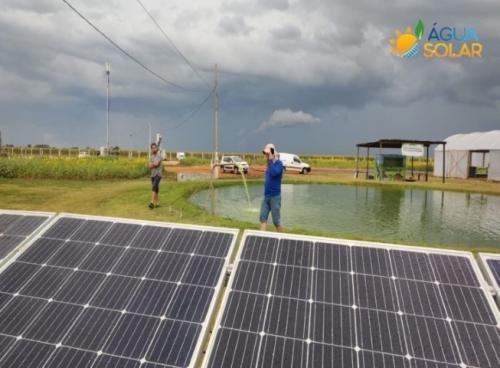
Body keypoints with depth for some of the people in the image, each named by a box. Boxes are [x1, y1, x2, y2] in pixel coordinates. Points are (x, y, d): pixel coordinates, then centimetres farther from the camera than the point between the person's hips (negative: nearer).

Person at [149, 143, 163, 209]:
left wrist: (152, 164, 0)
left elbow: (156, 164, -19)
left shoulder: (159, 156, -6)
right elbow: (150, 167, 4)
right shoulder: (151, 157, 14)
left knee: (154, 187, -21)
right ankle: (157, 203, 16)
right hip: (152, 175, 7)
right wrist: (154, 164, -13)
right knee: (156, 189, 10)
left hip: (158, 174, -7)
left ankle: (152, 202, -27)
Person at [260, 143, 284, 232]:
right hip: (266, 196, 7)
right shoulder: (270, 164, 11)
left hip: (275, 196, -7)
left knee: (276, 221, 1)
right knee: (263, 218, 1)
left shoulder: (278, 163, -10)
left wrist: (271, 160, -21)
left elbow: (274, 173, -29)